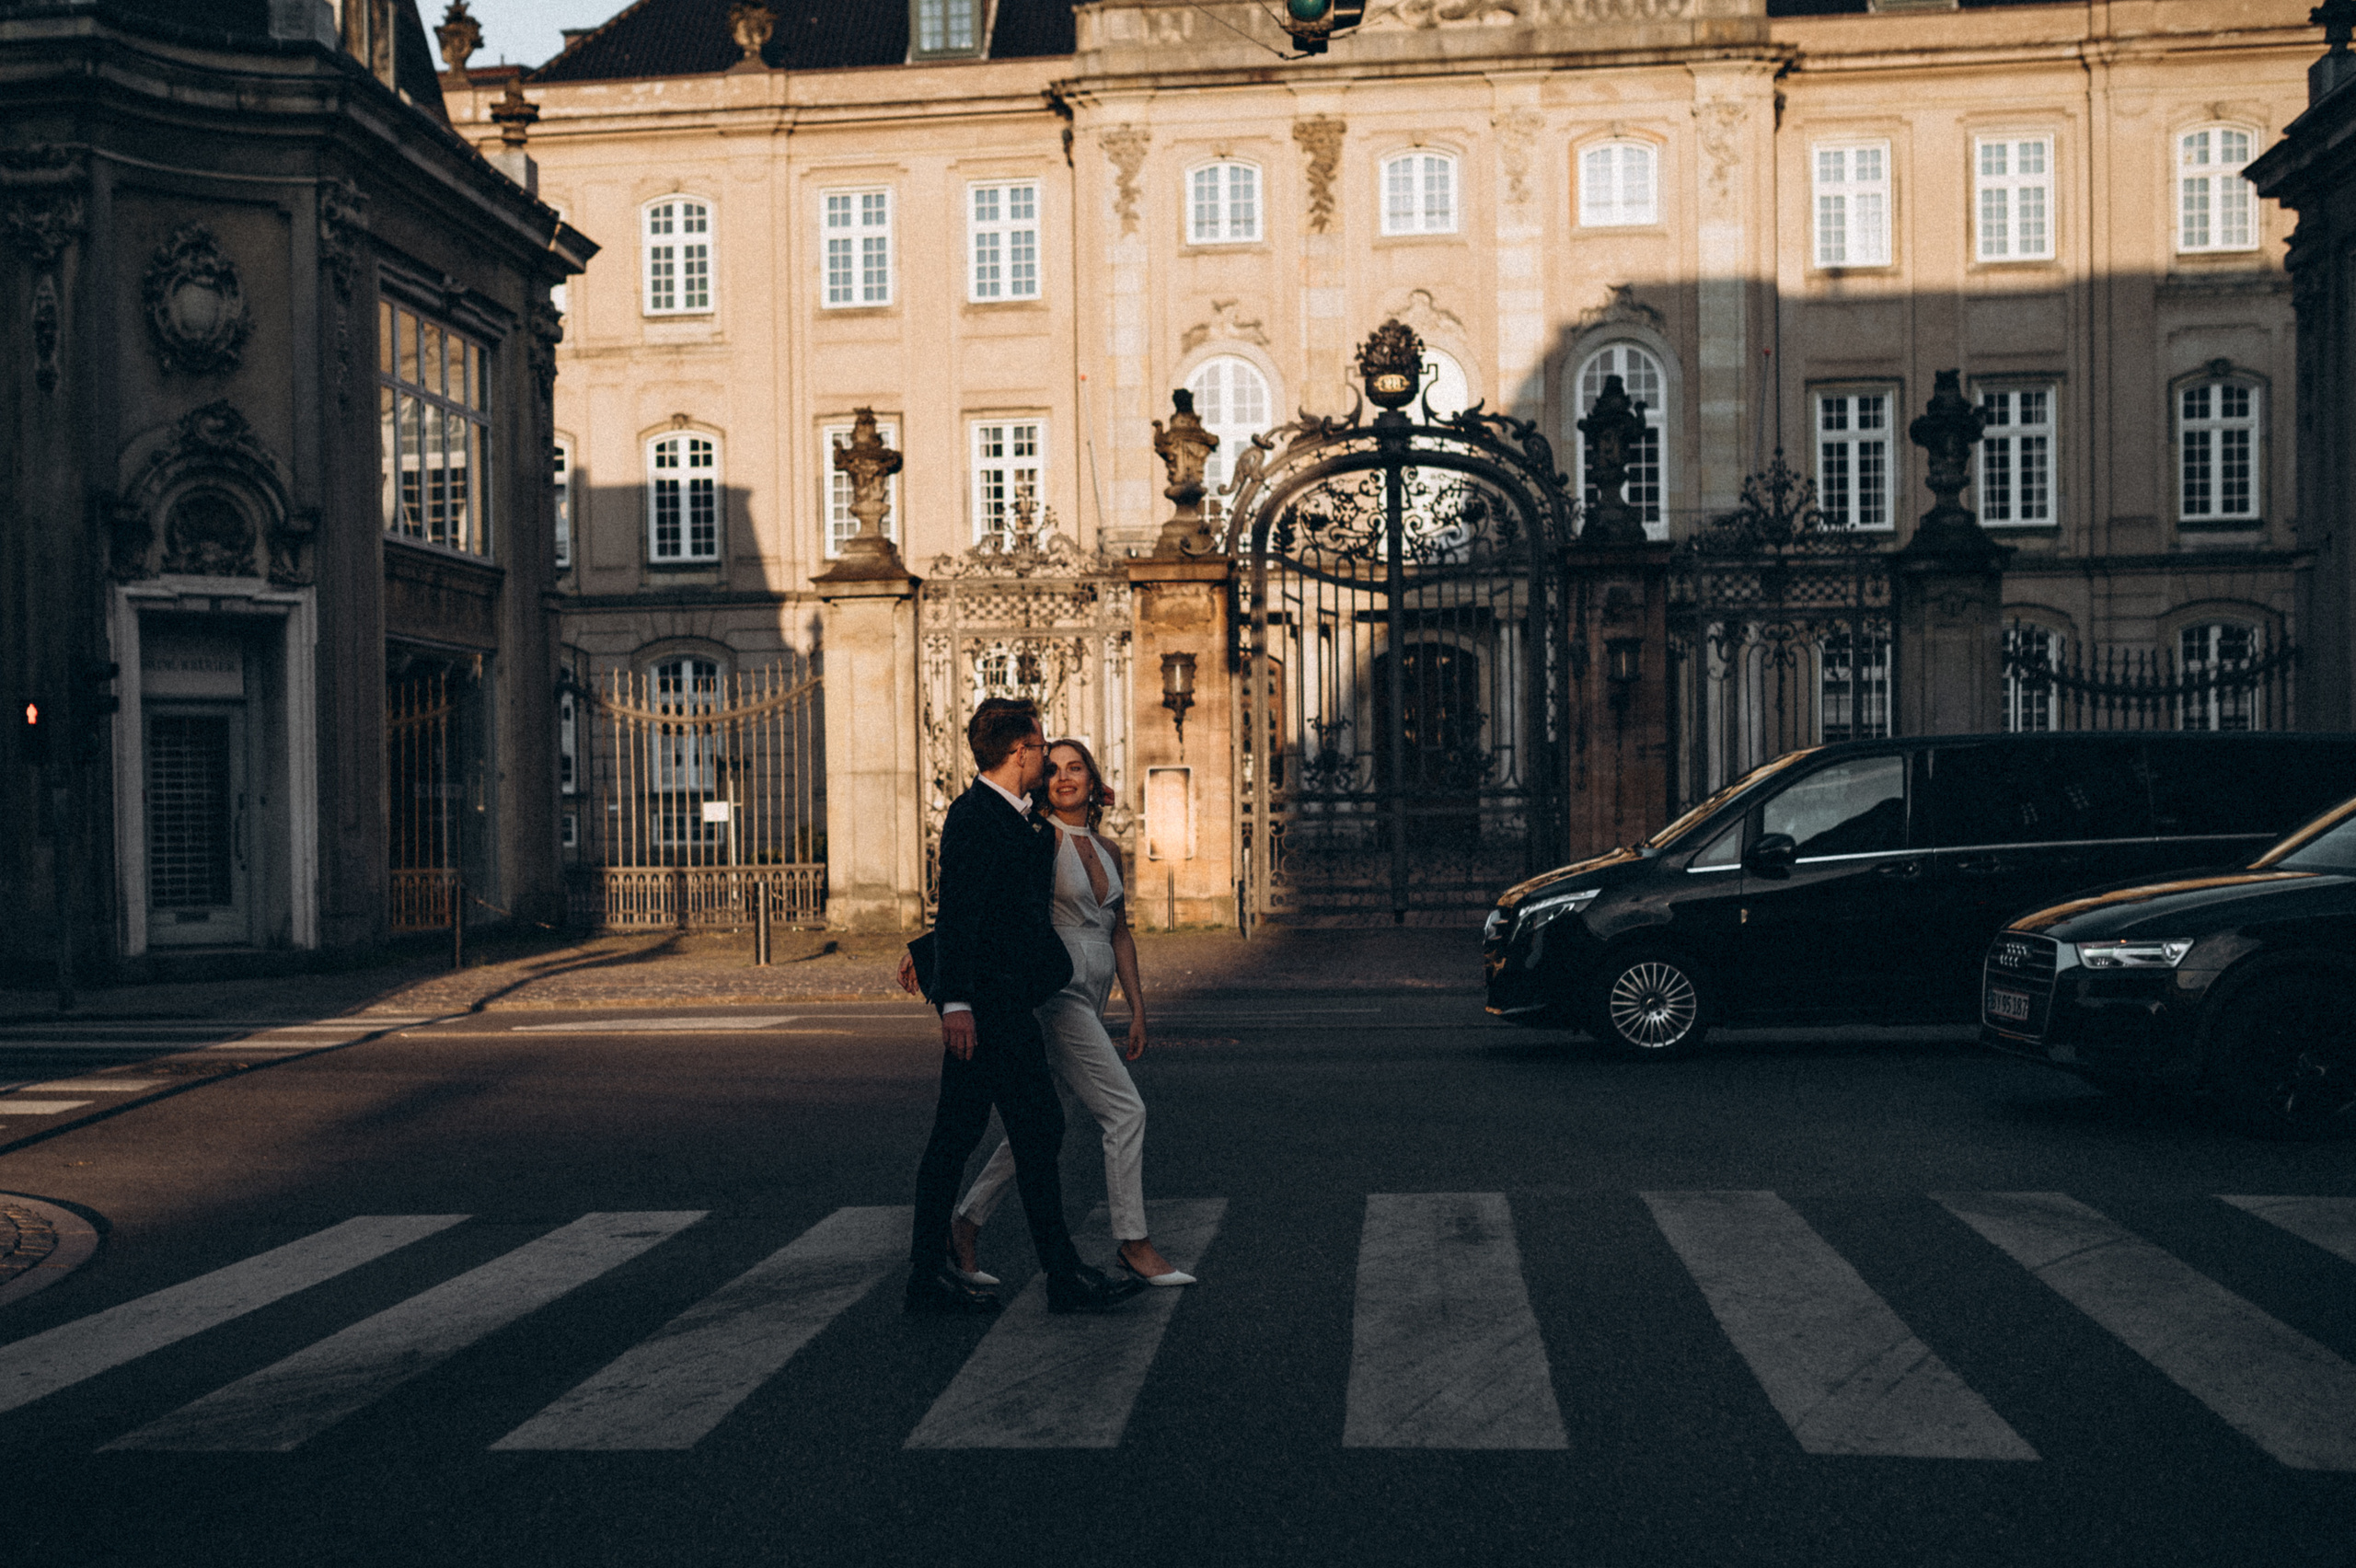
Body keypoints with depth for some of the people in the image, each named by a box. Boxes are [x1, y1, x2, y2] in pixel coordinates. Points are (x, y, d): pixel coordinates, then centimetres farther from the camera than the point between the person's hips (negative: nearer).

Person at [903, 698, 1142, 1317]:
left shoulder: (1008, 817, 17)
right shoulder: (974, 815, -14)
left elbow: (1030, 889, 24)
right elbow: (956, 912, -20)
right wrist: (956, 1001, -25)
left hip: (1000, 998, 10)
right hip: (988, 996, -10)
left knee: (957, 1132, 10)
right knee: (1038, 1130, -5)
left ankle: (929, 1273, 16)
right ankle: (1064, 1277, 2)